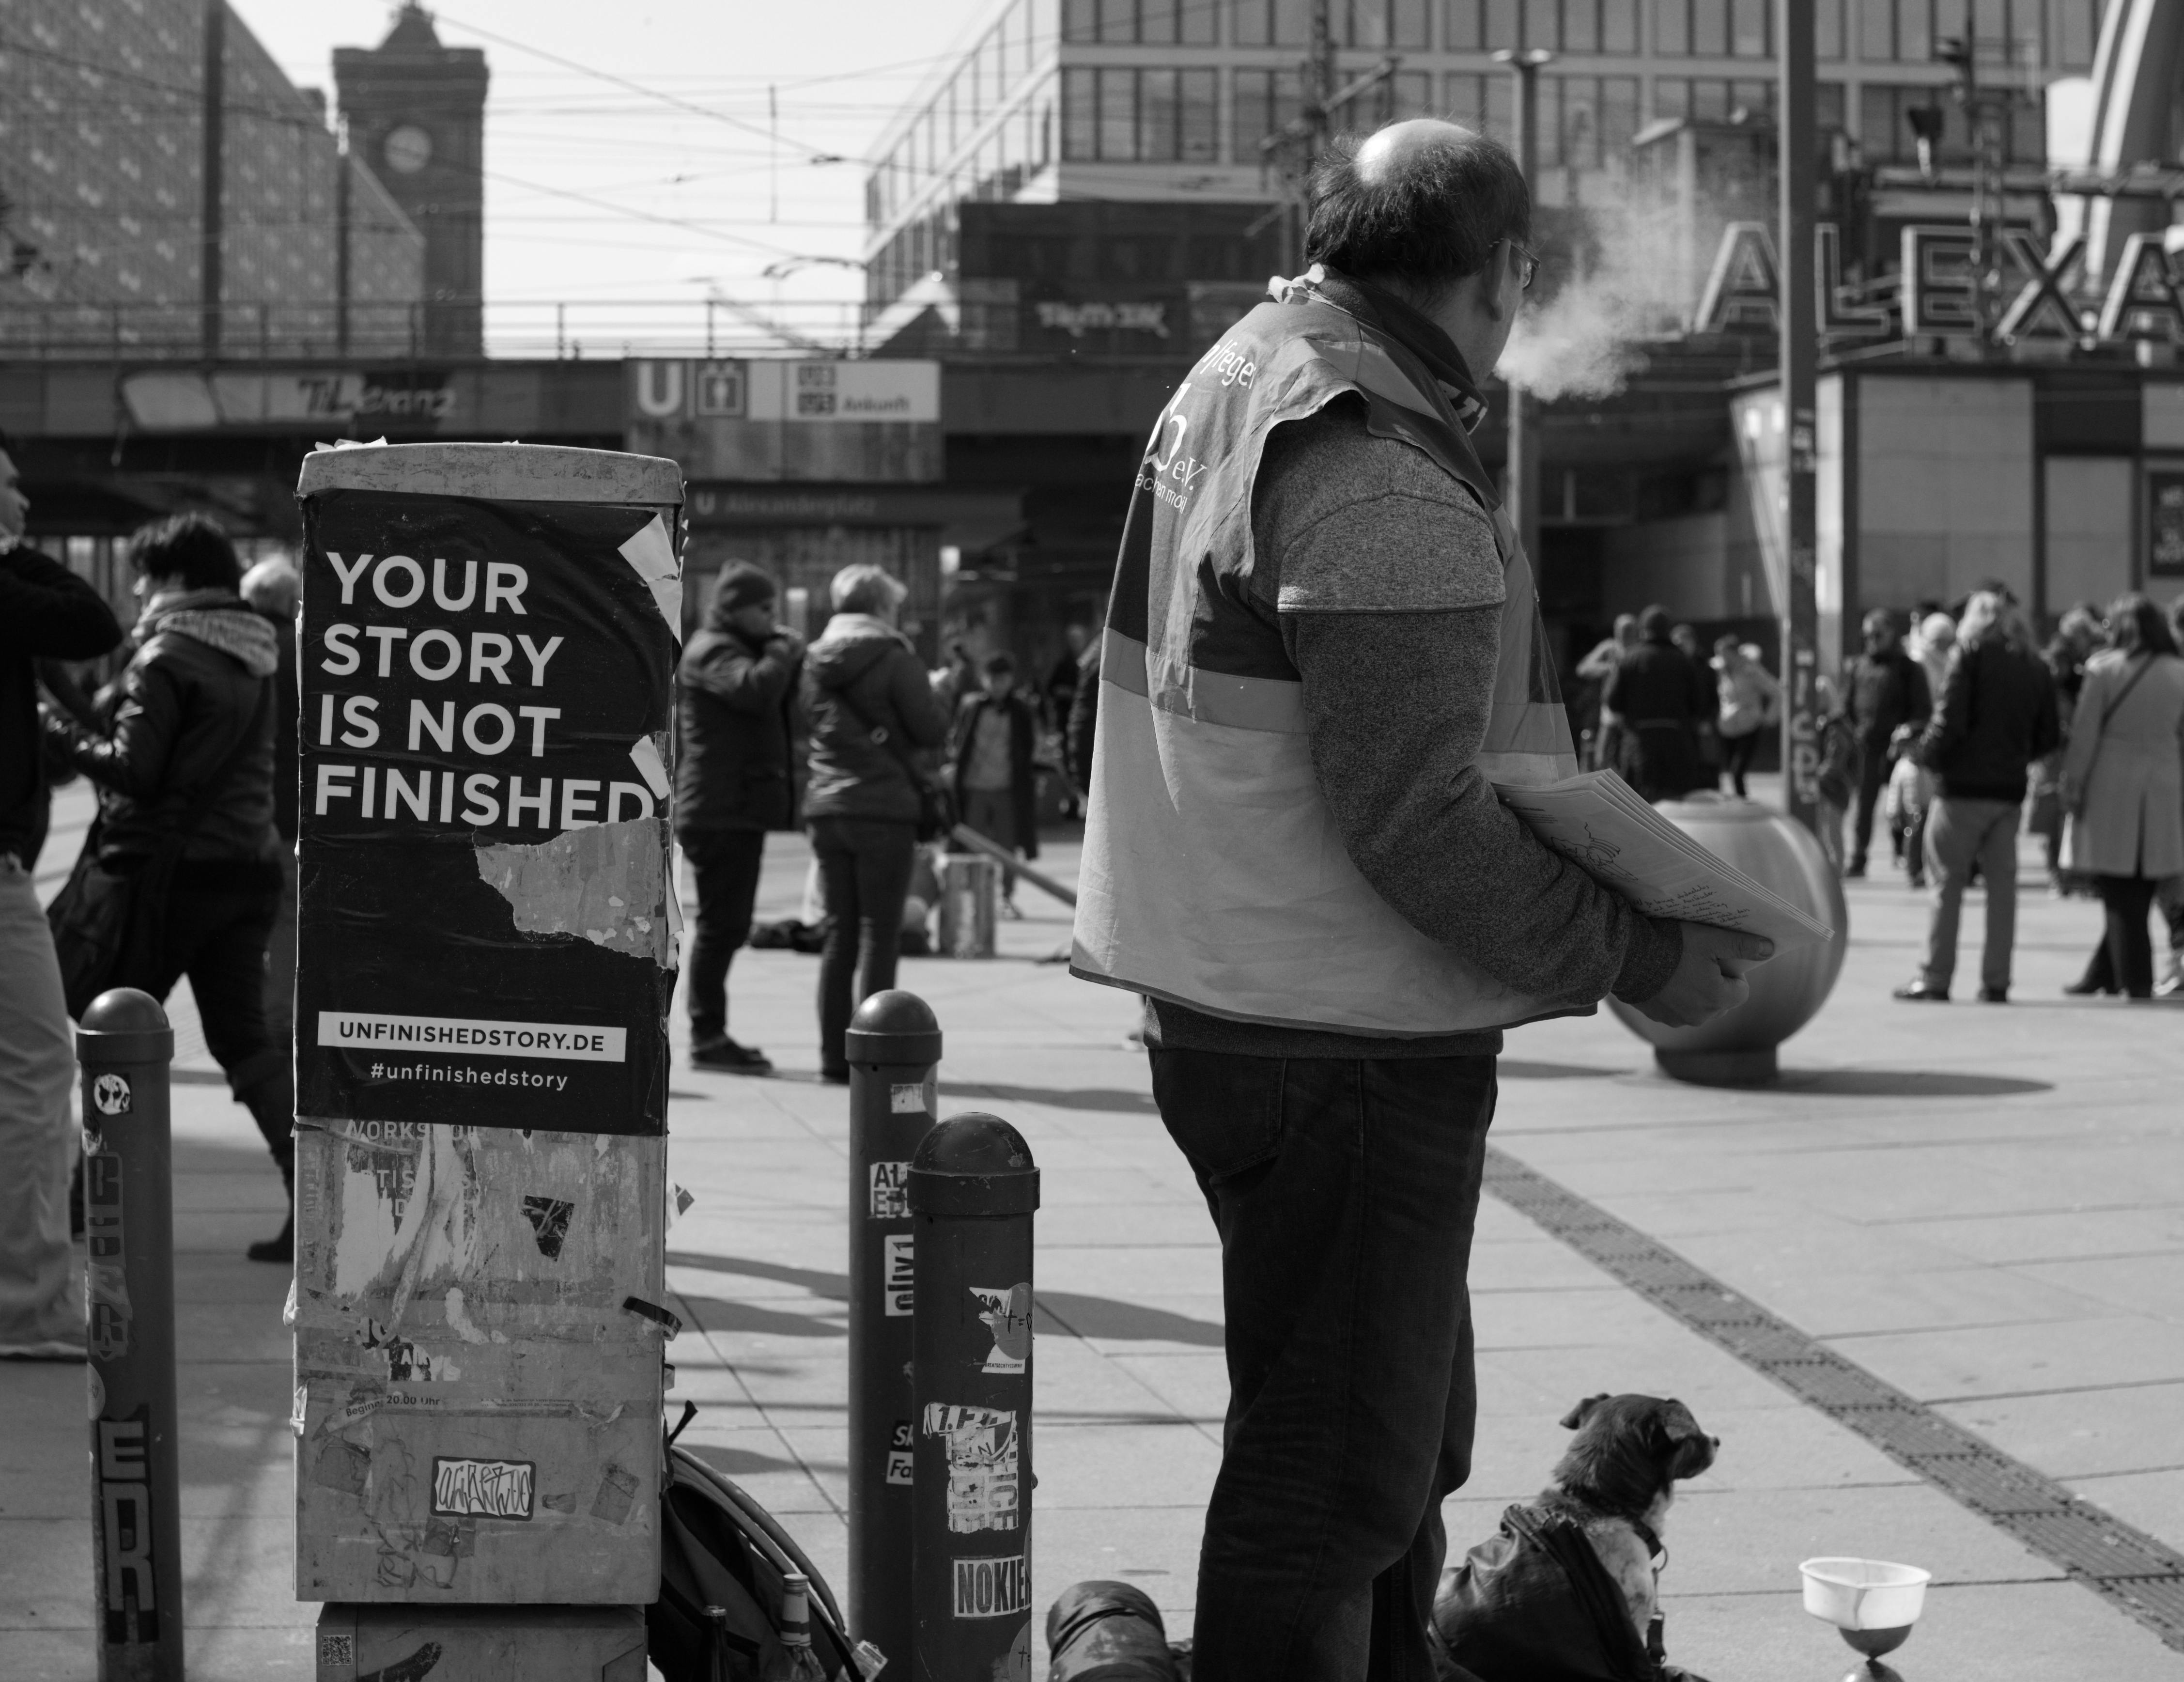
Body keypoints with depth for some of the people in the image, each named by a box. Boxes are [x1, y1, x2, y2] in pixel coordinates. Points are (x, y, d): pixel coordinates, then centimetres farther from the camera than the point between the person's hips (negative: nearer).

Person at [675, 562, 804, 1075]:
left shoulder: (743, 651, 24)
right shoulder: (712, 653, -10)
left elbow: (780, 713, 22)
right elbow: (756, 688, -29)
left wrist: (789, 660, 7)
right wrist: (784, 653, -11)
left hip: (740, 810, 11)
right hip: (721, 809, -11)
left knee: (725, 925, 14)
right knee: (722, 924, -10)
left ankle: (710, 1034, 20)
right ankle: (708, 1038, -9)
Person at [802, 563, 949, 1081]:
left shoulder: (816, 662, 10)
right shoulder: (894, 658, -9)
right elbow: (933, 731, -9)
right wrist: (931, 695, 9)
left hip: (826, 806, 6)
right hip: (884, 806, -6)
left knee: (839, 932, 11)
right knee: (879, 933, -2)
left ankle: (834, 1055, 10)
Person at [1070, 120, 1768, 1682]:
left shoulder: (1241, 377, 9)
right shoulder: (1382, 484, -22)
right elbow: (1418, 826, -24)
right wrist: (1642, 955, -15)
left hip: (1240, 1010, 10)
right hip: (1350, 1052, -10)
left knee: (1408, 1434, 23)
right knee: (1334, 1478, 1)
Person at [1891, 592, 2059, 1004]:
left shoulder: (1971, 654, -4)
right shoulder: (2036, 667, 10)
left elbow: (1950, 719, -13)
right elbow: (2049, 737, 9)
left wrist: (1929, 755, 1)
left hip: (1963, 786, -4)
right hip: (2010, 789, 4)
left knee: (1947, 883, 1)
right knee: (2002, 885, 7)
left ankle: (1936, 981, 1)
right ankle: (1996, 982, 6)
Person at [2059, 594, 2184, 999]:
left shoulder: (2104, 669, -6)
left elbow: (2085, 734, -7)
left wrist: (2072, 784, -1)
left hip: (2111, 788, -3)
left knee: (2120, 894, 2)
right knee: (2139, 893, 11)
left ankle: (2136, 980, 0)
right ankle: (2103, 973, 17)